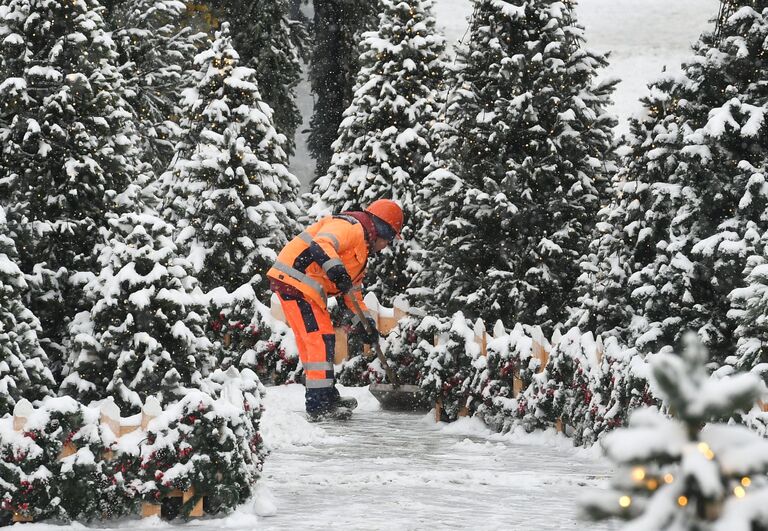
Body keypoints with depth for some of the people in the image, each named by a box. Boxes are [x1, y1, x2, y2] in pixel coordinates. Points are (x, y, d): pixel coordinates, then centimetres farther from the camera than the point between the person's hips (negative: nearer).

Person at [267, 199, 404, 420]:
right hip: (294, 280, -11)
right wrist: (335, 268, -42)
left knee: (311, 342, 19)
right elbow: (321, 244, -28)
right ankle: (319, 406, -11)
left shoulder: (361, 250, 25)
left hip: (303, 289, 11)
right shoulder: (351, 227, -9)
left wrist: (364, 320, 20)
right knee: (321, 339, -11)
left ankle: (326, 396, 31)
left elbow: (353, 290, 29)